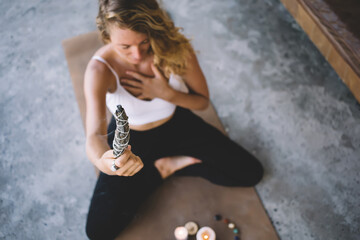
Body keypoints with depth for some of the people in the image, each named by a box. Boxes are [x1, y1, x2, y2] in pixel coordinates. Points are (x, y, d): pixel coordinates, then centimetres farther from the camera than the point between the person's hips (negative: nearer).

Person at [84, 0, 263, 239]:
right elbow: (94, 135, -42)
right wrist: (103, 160, -67)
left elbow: (203, 100, -9)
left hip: (176, 125, 2)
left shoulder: (176, 48, -24)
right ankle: (161, 172, 5)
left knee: (251, 173, -3)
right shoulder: (100, 69, -30)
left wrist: (166, 94, -29)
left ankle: (167, 165, 6)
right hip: (130, 138, -1)